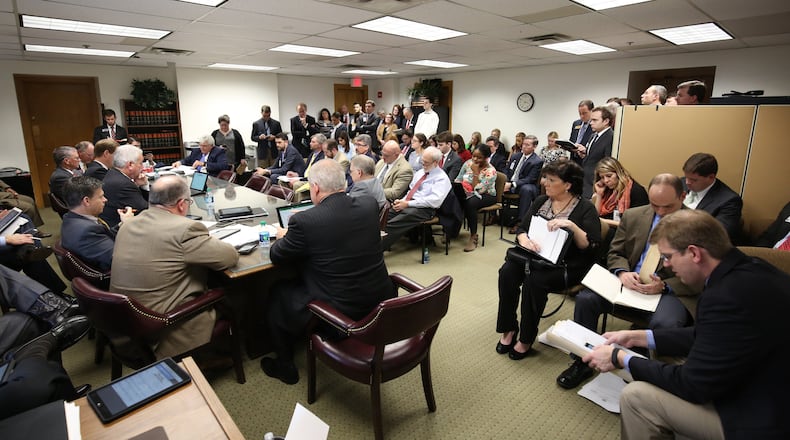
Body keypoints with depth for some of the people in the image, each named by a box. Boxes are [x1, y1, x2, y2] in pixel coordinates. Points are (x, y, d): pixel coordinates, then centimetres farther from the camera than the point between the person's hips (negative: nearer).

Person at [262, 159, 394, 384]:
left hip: (339, 312, -6)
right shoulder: (370, 205, -7)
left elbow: (277, 257, -5)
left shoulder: (304, 221, -22)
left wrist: (283, 236, 17)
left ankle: (285, 366, 36)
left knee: (276, 294, 20)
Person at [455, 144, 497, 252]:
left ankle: (473, 236, -22)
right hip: (466, 194, 5)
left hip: (486, 196, -4)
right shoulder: (468, 163, -1)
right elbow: (458, 180, 2)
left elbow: (477, 191, -24)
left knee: (470, 203, -37)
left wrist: (475, 172, -23)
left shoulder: (491, 171, -17)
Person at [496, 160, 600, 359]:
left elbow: (590, 246, -10)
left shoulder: (585, 208, -1)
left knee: (534, 279, -33)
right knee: (507, 272, -25)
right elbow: (521, 229, 10)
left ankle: (526, 338, -13)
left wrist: (571, 225, -24)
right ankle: (509, 329, -9)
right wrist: (524, 239, -12)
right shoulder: (541, 201, 13)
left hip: (566, 266, -4)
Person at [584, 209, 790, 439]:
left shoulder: (729, 296, -31)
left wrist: (620, 358, -11)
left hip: (761, 419, -9)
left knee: (636, 395, -11)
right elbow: (704, 337, 11)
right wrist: (638, 337, 10)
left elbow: (692, 385, -21)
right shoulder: (746, 268, -2)